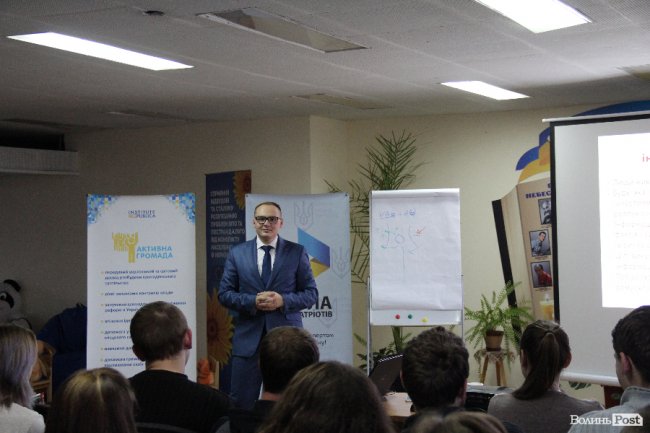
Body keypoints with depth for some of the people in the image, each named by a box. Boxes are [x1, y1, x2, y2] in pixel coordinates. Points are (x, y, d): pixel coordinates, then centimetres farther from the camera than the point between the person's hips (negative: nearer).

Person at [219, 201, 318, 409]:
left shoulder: (297, 252, 4)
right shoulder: (237, 253, 8)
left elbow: (311, 293, 3)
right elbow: (224, 293, 5)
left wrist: (283, 300, -14)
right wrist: (253, 302, -12)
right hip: (248, 337, 1)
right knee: (241, 401, 1)